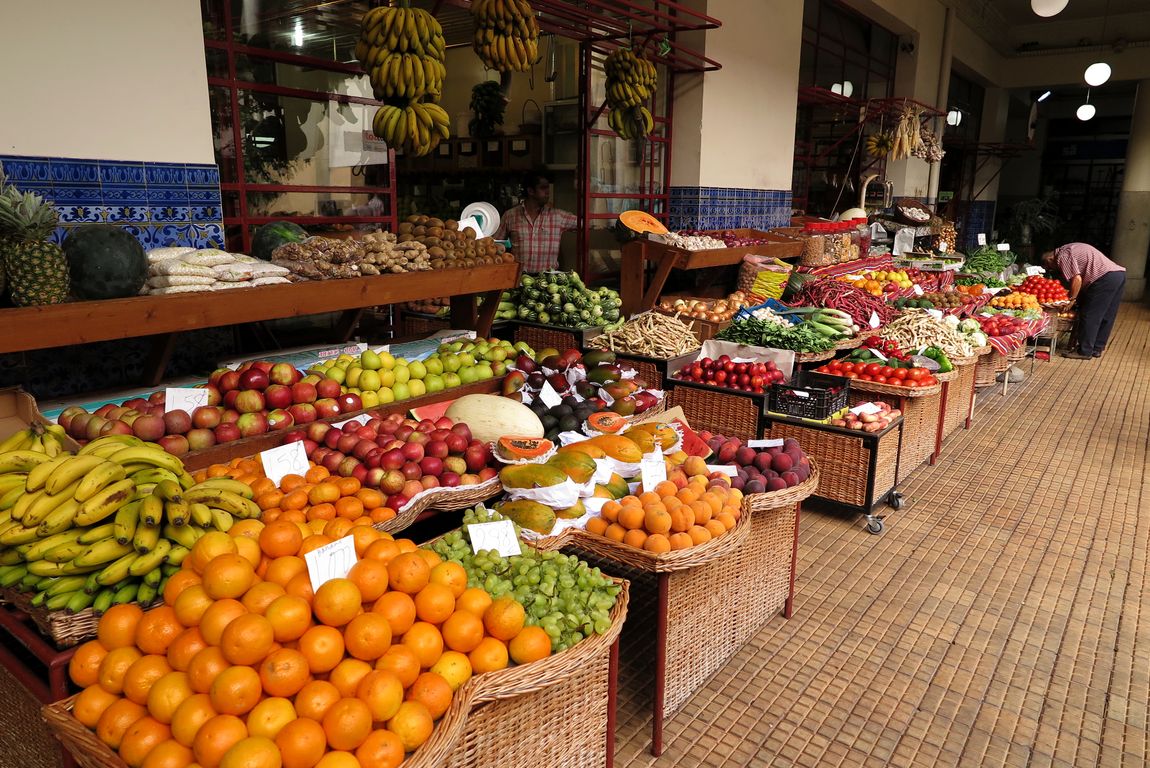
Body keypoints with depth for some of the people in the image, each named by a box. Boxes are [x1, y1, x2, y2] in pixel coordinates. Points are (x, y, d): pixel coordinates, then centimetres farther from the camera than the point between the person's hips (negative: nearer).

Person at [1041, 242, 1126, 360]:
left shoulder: (1062, 257, -6)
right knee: (1106, 317, 15)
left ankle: (1084, 351, 2)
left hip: (1105, 278, -10)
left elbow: (1077, 279, -15)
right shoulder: (1069, 249, 24)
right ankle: (1097, 349, 23)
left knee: (1089, 316, -3)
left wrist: (1070, 299, -4)